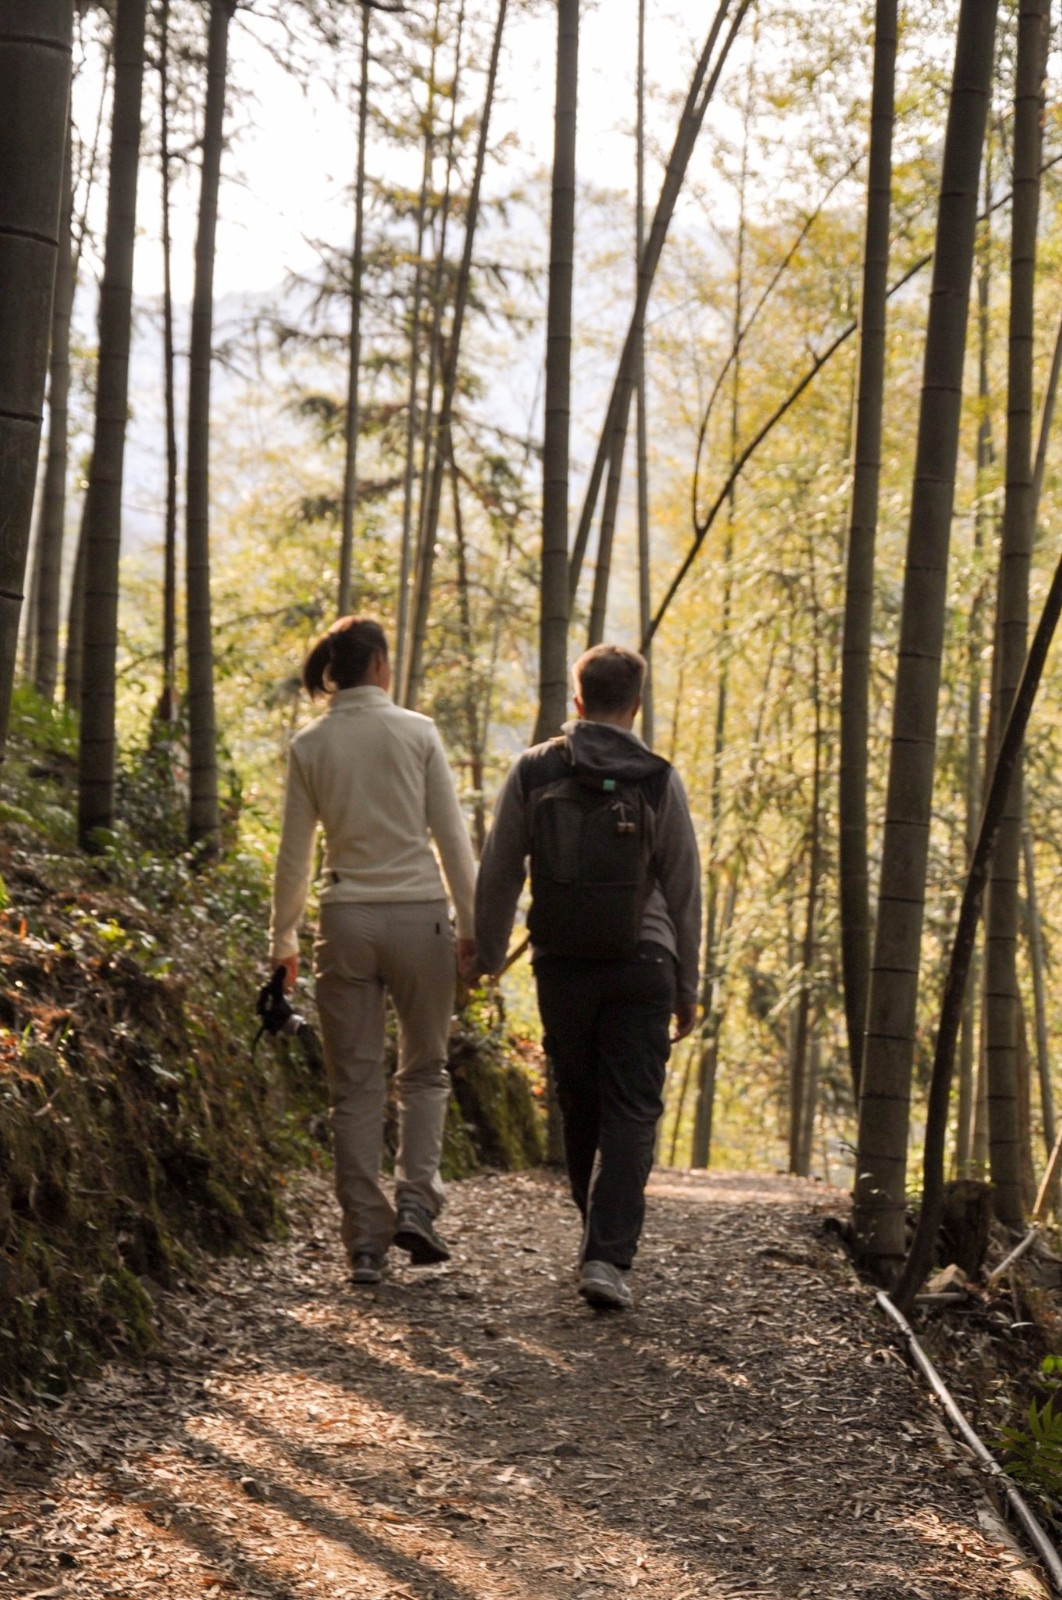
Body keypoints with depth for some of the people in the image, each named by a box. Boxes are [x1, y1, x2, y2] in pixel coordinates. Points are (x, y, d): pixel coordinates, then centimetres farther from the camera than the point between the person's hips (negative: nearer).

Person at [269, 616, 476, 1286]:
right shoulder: (417, 732, -3)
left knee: (356, 1084, 7)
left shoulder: (309, 746, 3)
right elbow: (452, 836, -2)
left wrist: (283, 939, 15)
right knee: (425, 1070, 14)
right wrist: (472, 923, 5)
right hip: (417, 914, -2)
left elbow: (294, 853, 5)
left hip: (346, 920, 2)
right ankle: (416, 1201, -4)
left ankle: (366, 1243, 5)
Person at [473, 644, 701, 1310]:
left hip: (562, 966, 2)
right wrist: (687, 989, 11)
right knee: (631, 1112, -1)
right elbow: (684, 892, 3)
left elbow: (498, 875, 4)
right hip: (642, 965, -2)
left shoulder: (533, 771, 2)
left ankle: (602, 1243, 26)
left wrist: (487, 955, 18)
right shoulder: (659, 780, 0)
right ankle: (608, 1255, -13)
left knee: (581, 1111, 16)